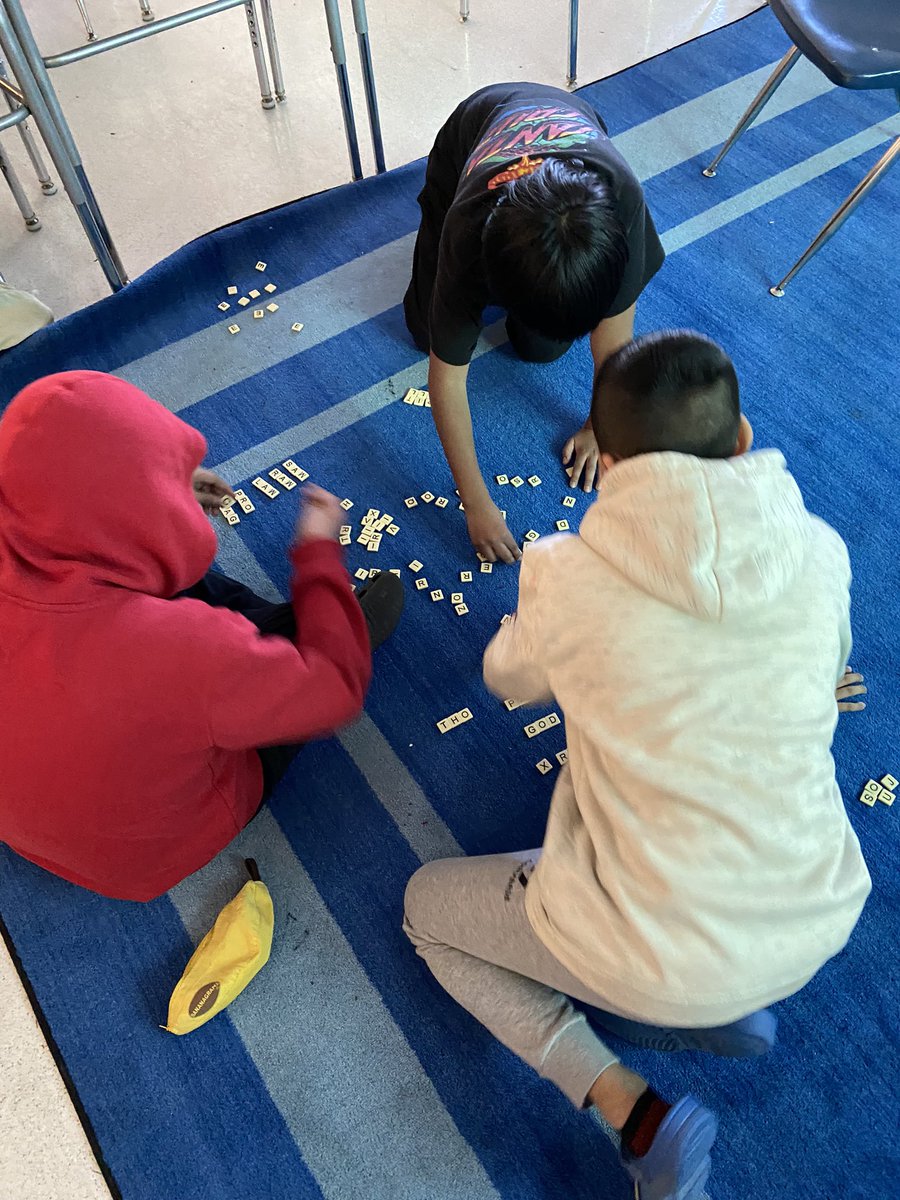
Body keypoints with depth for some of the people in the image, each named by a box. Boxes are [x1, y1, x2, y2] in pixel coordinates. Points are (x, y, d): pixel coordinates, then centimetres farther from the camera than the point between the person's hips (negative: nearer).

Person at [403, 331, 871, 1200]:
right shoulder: (820, 552, -9)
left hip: (668, 958, -5)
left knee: (425, 904, 18)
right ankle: (723, 1010, 17)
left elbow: (508, 679, 4)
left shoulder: (566, 576, -18)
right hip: (822, 925, 5)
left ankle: (635, 1113, 4)